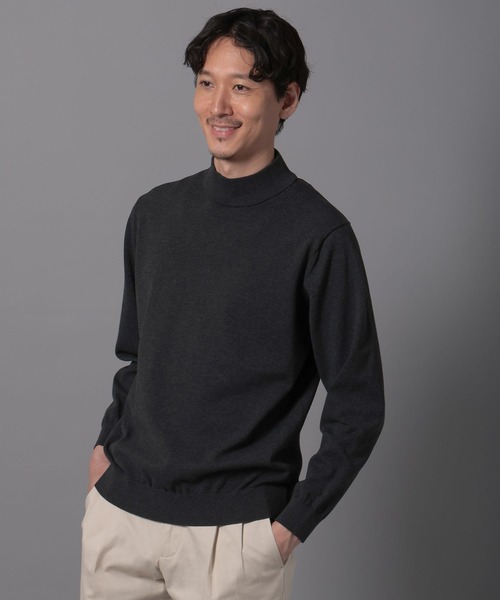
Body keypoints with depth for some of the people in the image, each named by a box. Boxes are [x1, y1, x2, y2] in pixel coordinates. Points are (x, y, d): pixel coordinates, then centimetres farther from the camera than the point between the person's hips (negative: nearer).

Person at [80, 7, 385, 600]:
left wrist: (293, 523, -9)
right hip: (118, 512, 5)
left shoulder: (317, 233, -10)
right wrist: (107, 445, 7)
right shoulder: (156, 212, 6)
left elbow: (357, 403, -7)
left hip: (232, 530, -4)